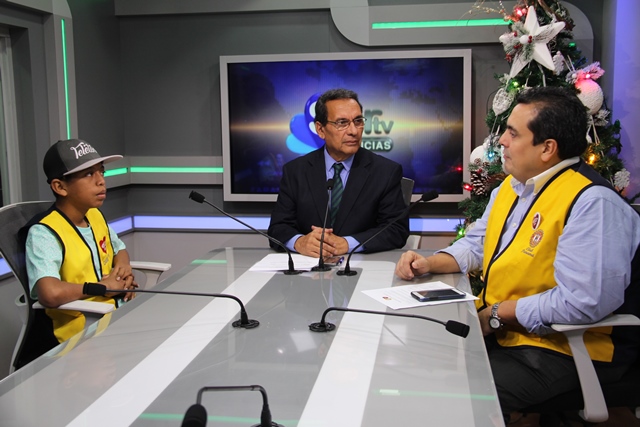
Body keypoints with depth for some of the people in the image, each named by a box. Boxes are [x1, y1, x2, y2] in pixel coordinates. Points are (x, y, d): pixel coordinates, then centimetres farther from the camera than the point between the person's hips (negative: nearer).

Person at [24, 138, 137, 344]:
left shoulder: (95, 215, 7)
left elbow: (119, 249, 27)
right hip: (81, 334, -8)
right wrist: (101, 286, -18)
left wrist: (123, 265, 4)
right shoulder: (44, 233, -18)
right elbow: (50, 294, -34)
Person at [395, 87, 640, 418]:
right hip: (493, 329, 9)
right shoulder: (510, 186, 9)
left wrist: (494, 316, -19)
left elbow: (582, 302, -28)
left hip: (557, 351, -9)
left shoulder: (591, 202, -21)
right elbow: (477, 244, 19)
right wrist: (429, 264, 0)